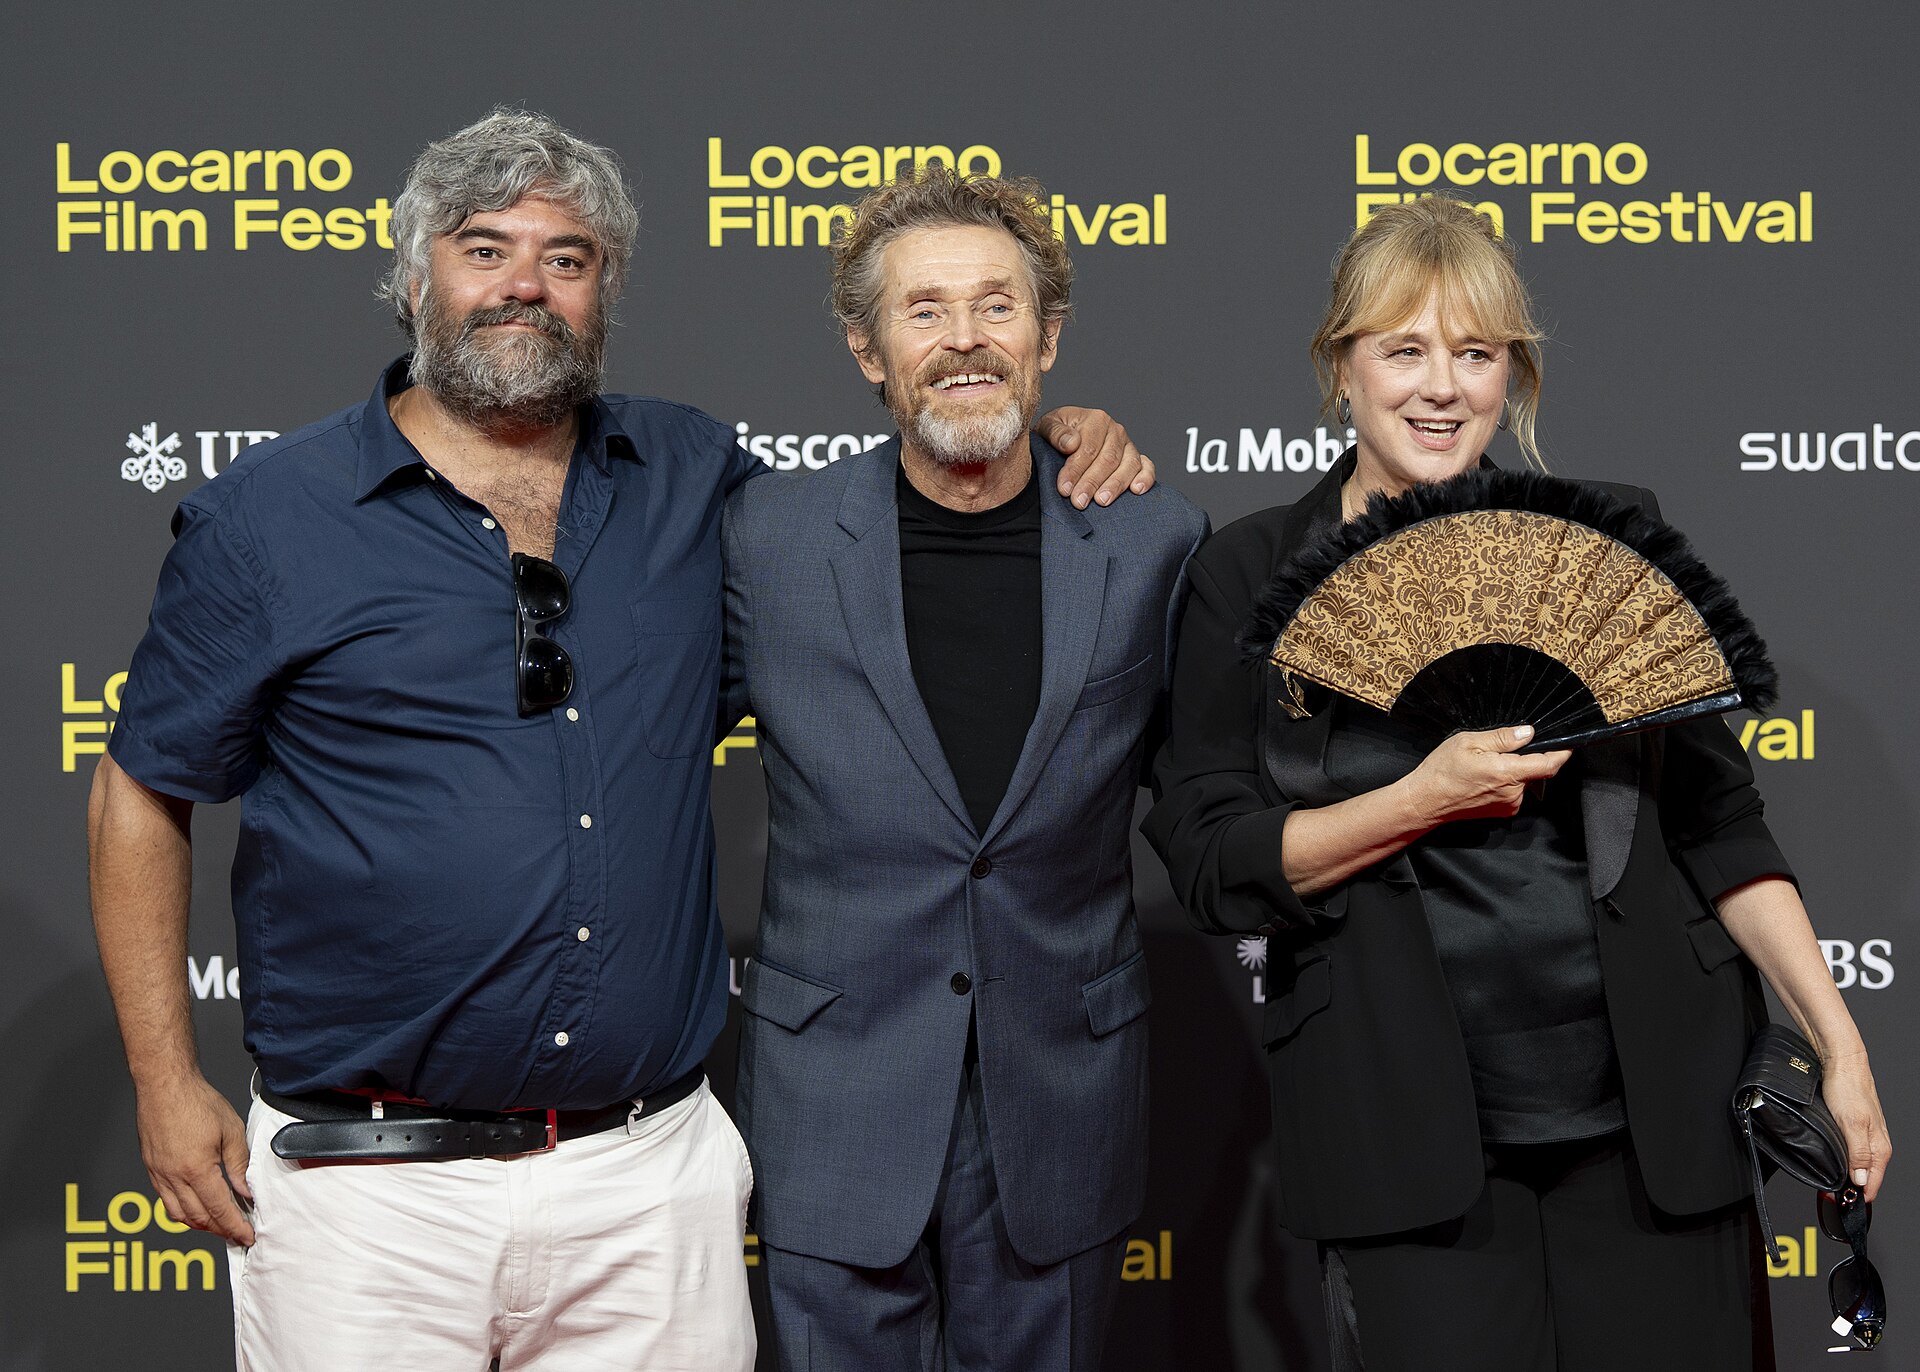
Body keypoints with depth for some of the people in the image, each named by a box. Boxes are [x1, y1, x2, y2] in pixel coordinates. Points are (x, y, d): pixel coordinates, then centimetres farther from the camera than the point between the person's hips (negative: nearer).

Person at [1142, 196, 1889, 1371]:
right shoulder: (1253, 576, 1)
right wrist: (1424, 800, -16)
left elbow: (1716, 814, 7)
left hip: (1649, 1109, 2)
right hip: (1407, 1131, -1)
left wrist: (1837, 1038, 0)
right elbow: (1211, 863, -4)